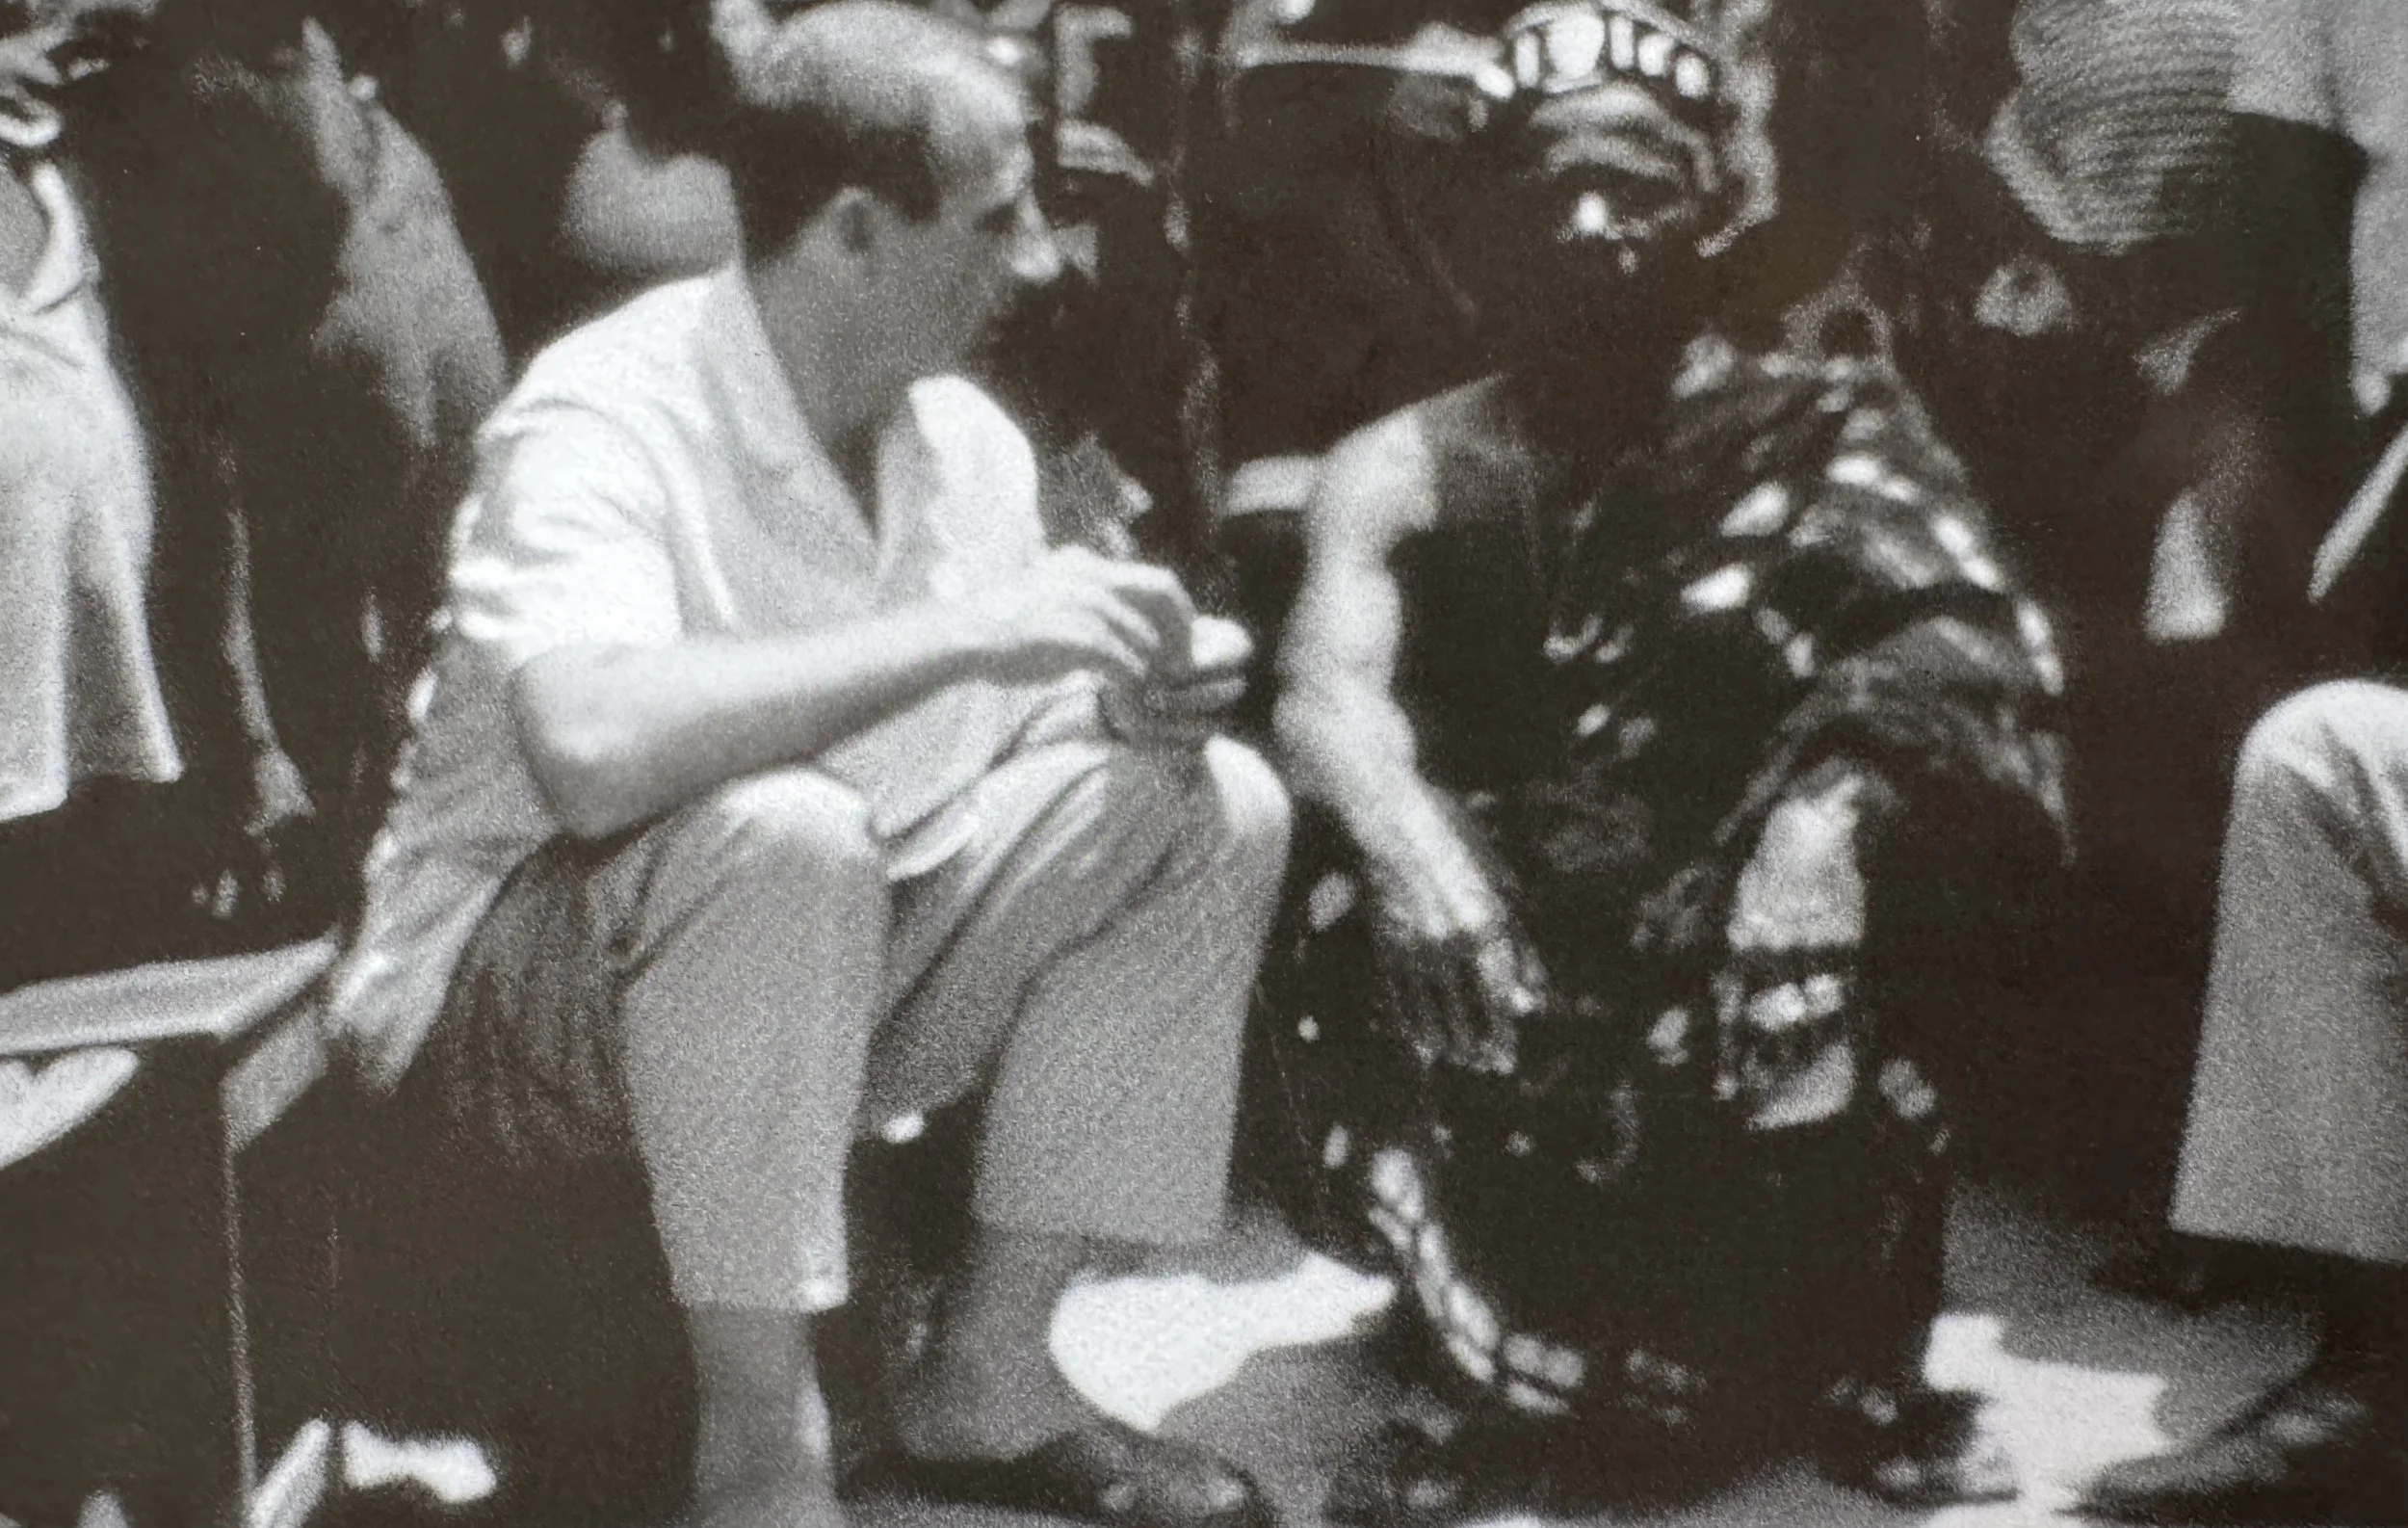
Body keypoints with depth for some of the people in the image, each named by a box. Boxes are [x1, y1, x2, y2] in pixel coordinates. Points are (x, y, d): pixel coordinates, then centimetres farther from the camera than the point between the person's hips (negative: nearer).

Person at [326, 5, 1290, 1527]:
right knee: (780, 831, -38)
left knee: (1213, 807, -5)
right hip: (530, 984, -7)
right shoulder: (606, 419, -23)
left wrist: (1130, 706, -16)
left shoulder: (969, 442, 1)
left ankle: (990, 1377, -2)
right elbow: (591, 749, -42)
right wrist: (961, 629, -37)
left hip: (821, 968, 8)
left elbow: (1019, 772, 8)